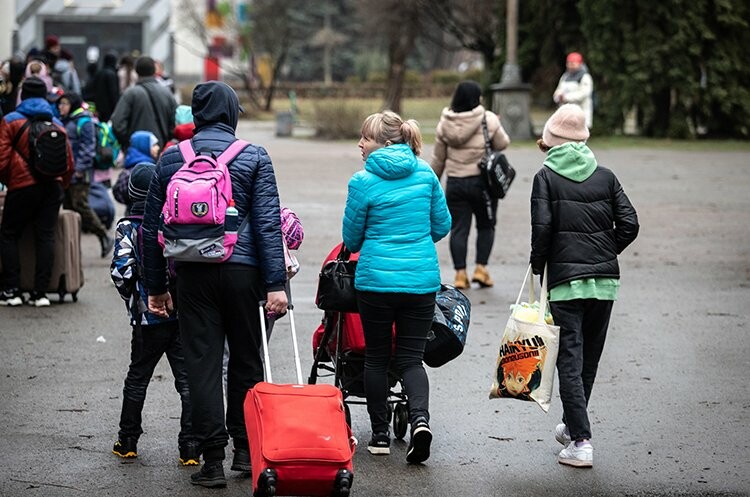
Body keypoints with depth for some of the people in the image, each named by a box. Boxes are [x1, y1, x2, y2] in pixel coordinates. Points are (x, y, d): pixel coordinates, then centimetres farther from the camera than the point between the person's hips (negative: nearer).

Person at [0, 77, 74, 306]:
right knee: (45, 236, 4)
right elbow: (69, 163, 15)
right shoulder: (57, 124, 15)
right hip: (53, 186, 4)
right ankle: (41, 292, -1)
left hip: (23, 185, -4)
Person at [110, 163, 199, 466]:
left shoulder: (128, 228, -6)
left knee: (137, 378, 15)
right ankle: (190, 448, 0)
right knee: (188, 379, 5)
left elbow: (121, 272, -14)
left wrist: (131, 298, 5)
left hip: (149, 316, -1)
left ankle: (127, 442, 22)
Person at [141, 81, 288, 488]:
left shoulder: (170, 160, 6)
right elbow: (268, 224, -7)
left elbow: (152, 226, 8)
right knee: (246, 361, 12)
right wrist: (276, 283, -7)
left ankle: (212, 459, 1)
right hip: (242, 270, -1)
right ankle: (245, 449, 19)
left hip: (192, 272, 1)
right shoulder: (254, 158, 0)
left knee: (202, 363, 3)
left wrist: (155, 286, 15)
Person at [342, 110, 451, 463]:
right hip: (422, 279, 3)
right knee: (411, 357, 7)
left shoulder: (363, 181, -8)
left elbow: (352, 238, 1)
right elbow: (442, 225, 9)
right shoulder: (425, 173, 2)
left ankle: (380, 434, 15)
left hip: (376, 278, -3)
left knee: (376, 356, 12)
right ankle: (420, 417, -18)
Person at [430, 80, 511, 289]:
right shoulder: (488, 120, -10)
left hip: (455, 182, 3)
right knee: (486, 225, 13)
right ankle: (481, 268, 5)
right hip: (481, 181, -3)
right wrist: (497, 127, 19)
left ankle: (460, 273, 2)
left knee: (459, 228, 6)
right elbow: (502, 144, 1)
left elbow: (438, 158, 8)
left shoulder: (445, 124, 2)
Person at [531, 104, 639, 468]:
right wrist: (606, 254, 14)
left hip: (565, 280, -4)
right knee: (589, 358, 16)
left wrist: (537, 268, -1)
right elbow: (629, 224, 1)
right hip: (605, 280, 4)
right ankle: (572, 425, 31)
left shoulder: (547, 177, -3)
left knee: (570, 359, -3)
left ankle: (580, 441, -10)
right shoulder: (605, 177, 6)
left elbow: (542, 227, -13)